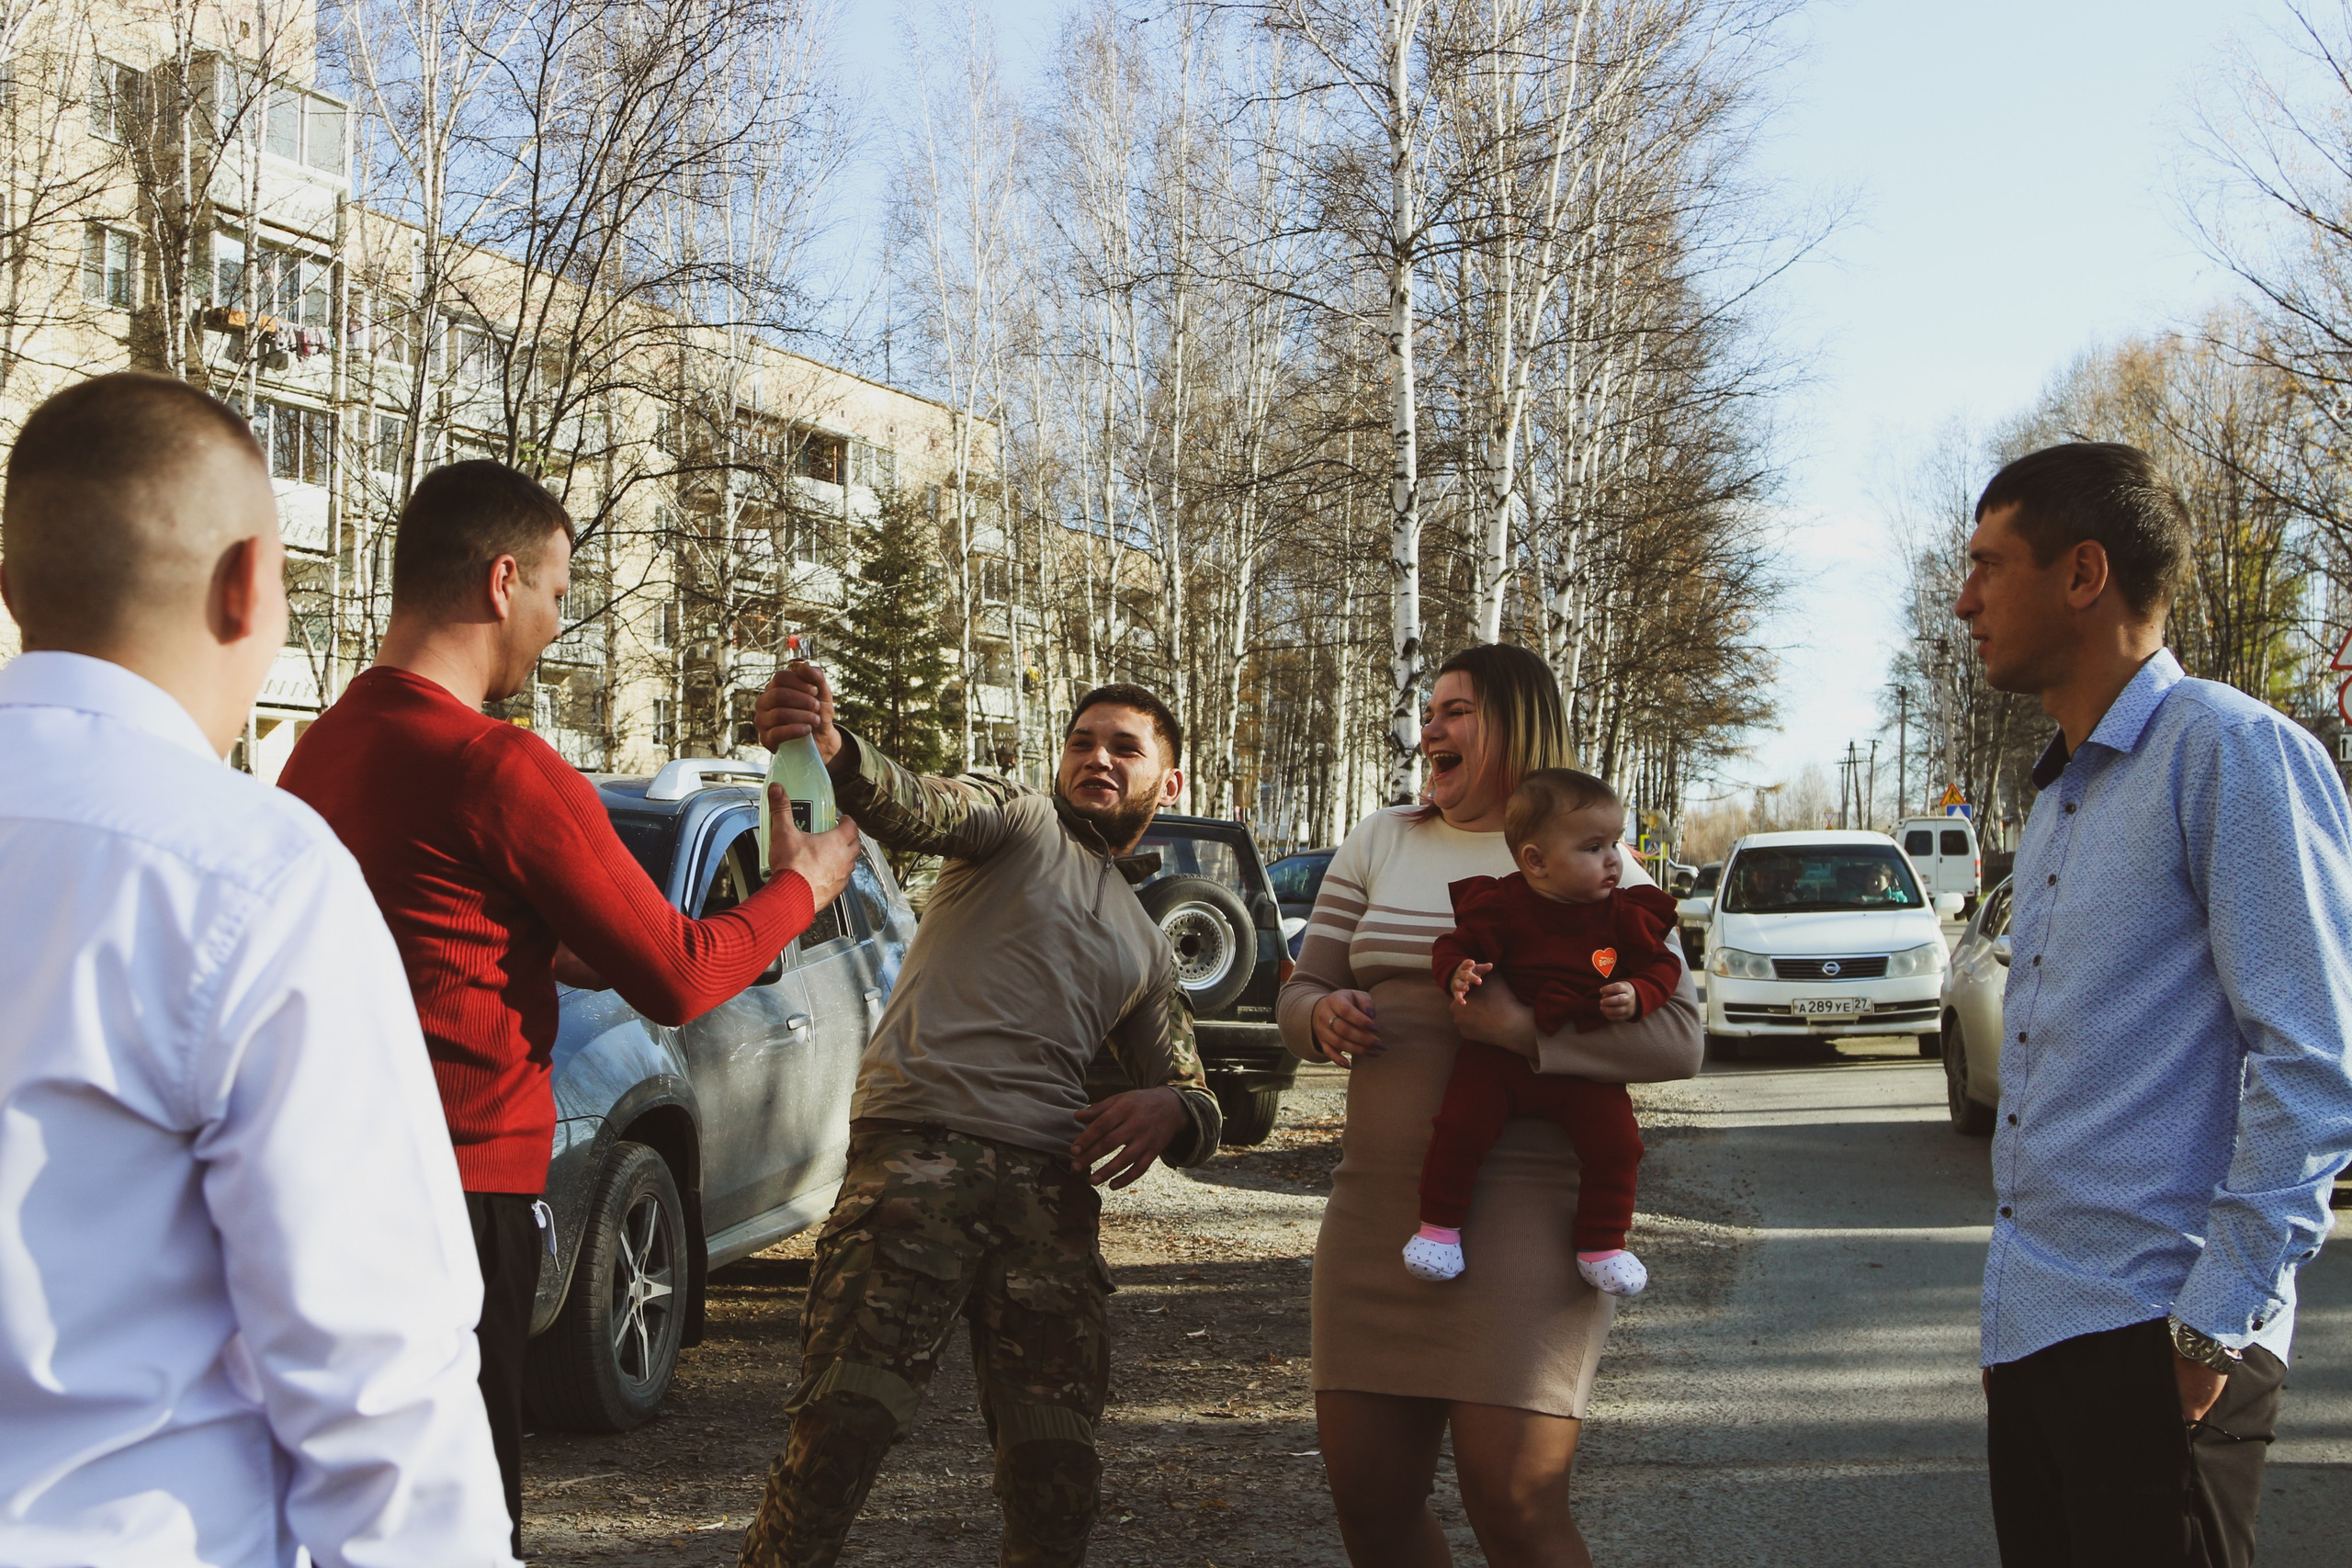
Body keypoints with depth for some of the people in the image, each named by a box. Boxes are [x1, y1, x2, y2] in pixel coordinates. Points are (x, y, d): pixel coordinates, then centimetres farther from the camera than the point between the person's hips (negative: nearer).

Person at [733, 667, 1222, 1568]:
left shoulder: (1149, 952, 30)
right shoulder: (1020, 821, 14)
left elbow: (1197, 1099, 30)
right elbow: (916, 810, -8)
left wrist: (1172, 1106, 3)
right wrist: (832, 750, -31)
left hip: (1050, 1189, 5)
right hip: (918, 1151, -5)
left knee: (1057, 1477, 1)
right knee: (844, 1427, -17)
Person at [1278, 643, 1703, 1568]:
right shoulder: (1379, 842, 15)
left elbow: (1678, 1038, -8)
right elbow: (1301, 993, 17)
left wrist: (1525, 1026, -22)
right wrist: (1322, 1016, -7)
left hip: (1524, 1206, -5)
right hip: (1375, 1205, 5)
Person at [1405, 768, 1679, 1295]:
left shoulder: (1624, 915, -1)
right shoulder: (1500, 906, -9)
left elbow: (1661, 965, 6)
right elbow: (1457, 944, -2)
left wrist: (1638, 994, -15)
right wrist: (1457, 972, -25)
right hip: (1498, 1054, -2)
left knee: (1615, 1142, -12)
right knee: (1460, 1125, -15)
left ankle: (1601, 1248, 4)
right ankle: (1438, 1226, 4)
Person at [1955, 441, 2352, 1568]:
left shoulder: (2232, 749, -11)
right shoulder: (2060, 799, 17)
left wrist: (2215, 1323, -19)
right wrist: (2016, 1309, 18)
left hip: (2153, 1341, -8)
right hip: (2033, 1334, 8)